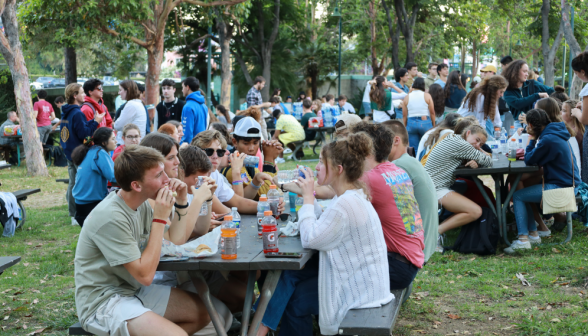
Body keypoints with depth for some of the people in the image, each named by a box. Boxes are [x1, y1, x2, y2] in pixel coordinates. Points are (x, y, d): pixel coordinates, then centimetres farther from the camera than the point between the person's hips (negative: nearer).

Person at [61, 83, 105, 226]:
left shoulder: (65, 112, 11)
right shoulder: (77, 113, -18)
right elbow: (84, 133, -21)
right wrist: (95, 121, -15)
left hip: (69, 154, 9)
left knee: (73, 184, 13)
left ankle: (73, 215, 19)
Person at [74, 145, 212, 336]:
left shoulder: (141, 205, 2)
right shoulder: (111, 218, -24)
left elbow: (177, 239, 15)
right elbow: (145, 275, -23)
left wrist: (181, 202, 0)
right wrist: (160, 219, -21)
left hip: (134, 290, 10)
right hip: (103, 303, -10)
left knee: (205, 312, 8)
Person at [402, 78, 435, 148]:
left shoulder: (407, 97, 3)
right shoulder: (427, 96, -1)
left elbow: (404, 116, 5)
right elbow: (432, 113, 0)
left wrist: (404, 128, 14)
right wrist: (433, 125, 11)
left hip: (411, 124, 2)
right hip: (425, 123, -1)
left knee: (414, 148, 4)